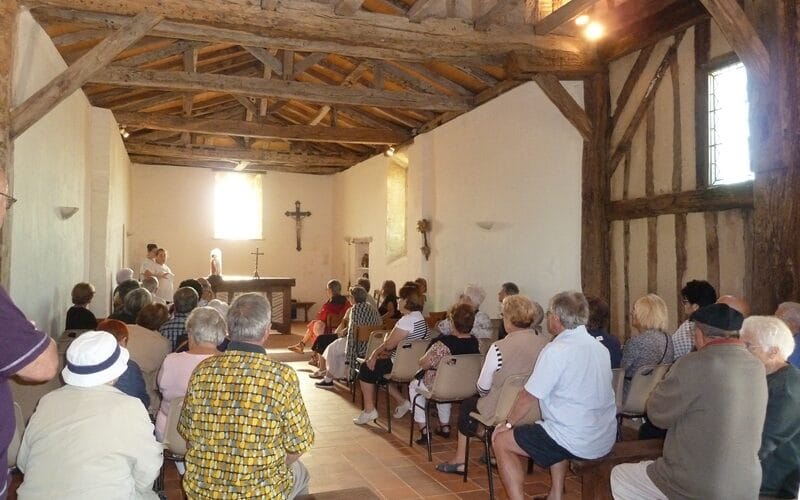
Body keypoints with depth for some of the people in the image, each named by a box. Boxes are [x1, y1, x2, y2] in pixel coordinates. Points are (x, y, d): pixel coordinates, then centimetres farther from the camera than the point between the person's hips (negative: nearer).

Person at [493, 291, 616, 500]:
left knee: (501, 442, 4)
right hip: (606, 438, 8)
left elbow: (529, 397, -12)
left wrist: (508, 424, 5)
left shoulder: (556, 351, -17)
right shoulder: (600, 348, 7)